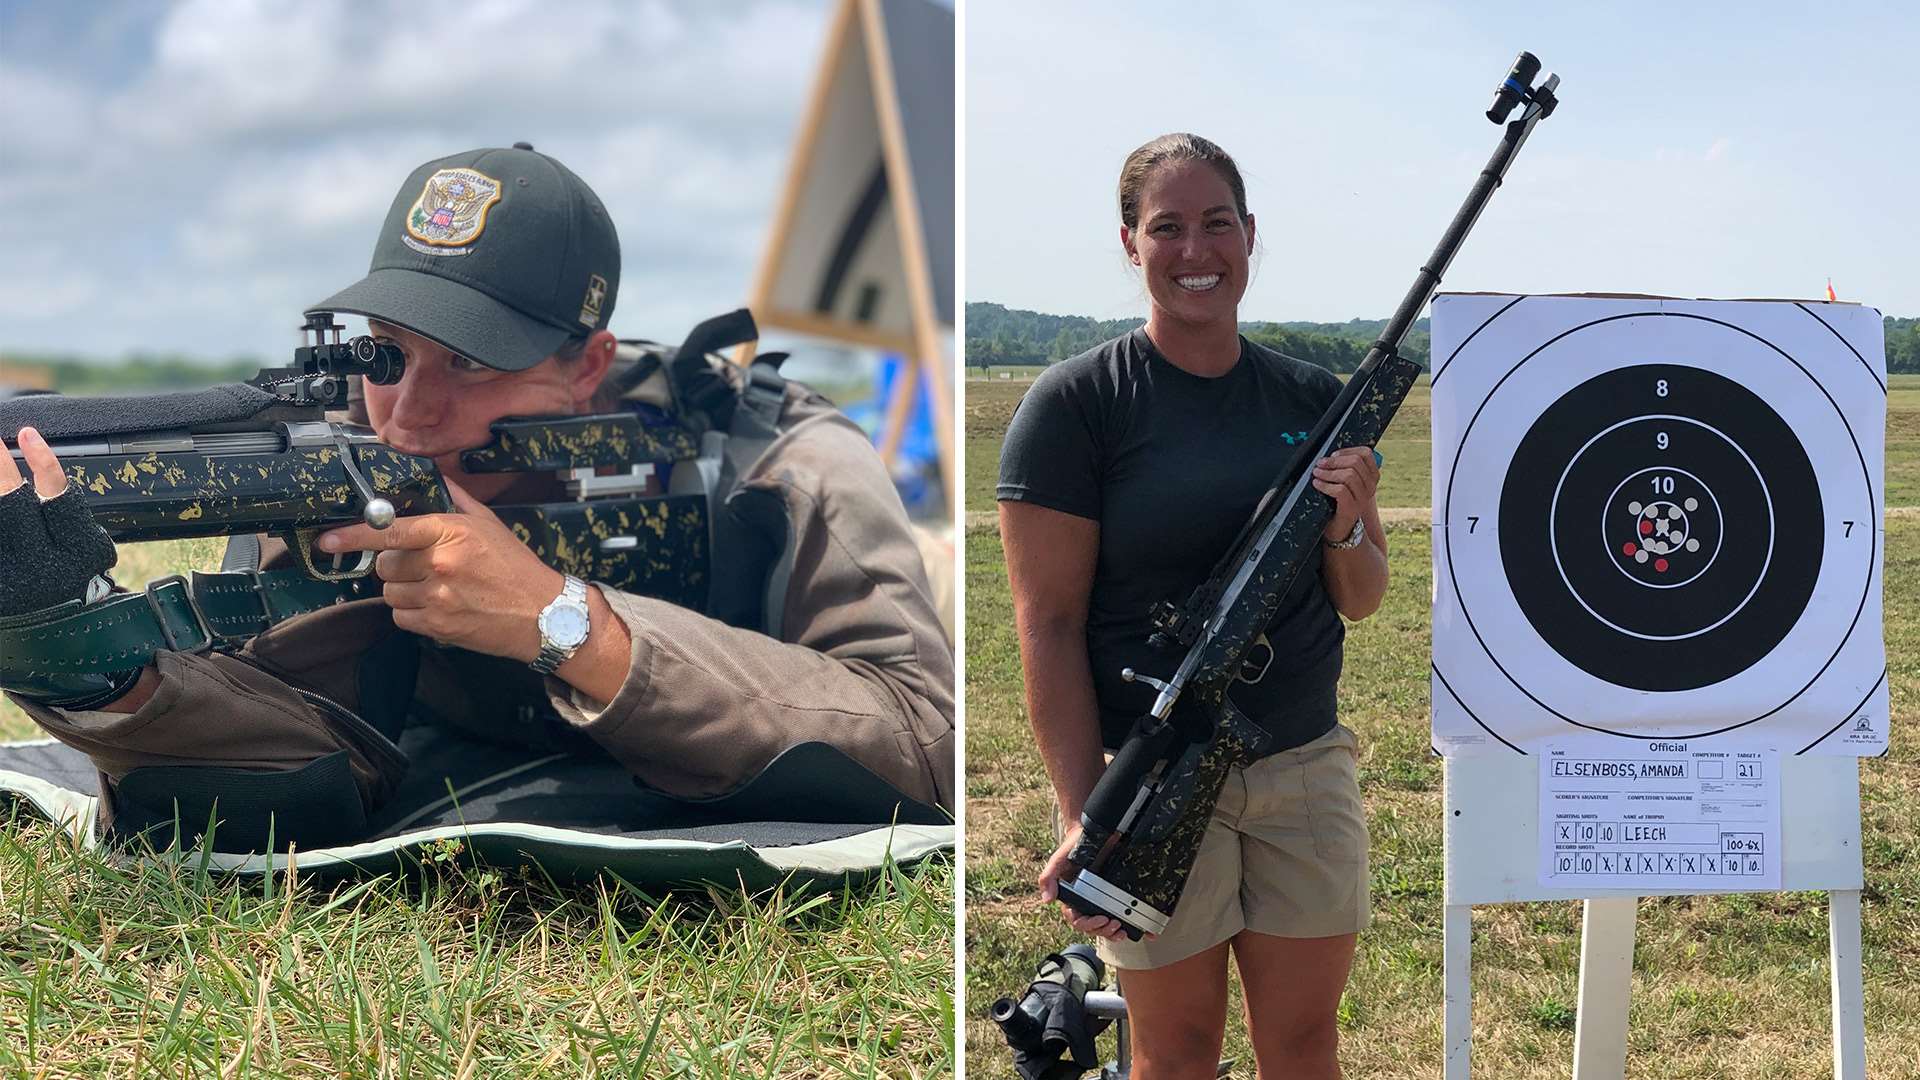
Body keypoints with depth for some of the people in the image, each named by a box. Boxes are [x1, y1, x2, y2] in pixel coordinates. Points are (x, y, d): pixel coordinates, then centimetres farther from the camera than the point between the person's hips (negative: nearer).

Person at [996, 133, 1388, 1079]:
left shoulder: (1313, 398, 7)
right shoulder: (1076, 402, -8)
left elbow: (1361, 600, 12)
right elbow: (1048, 624, -11)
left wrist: (1348, 527, -11)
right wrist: (1084, 817, -18)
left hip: (1307, 769, 4)